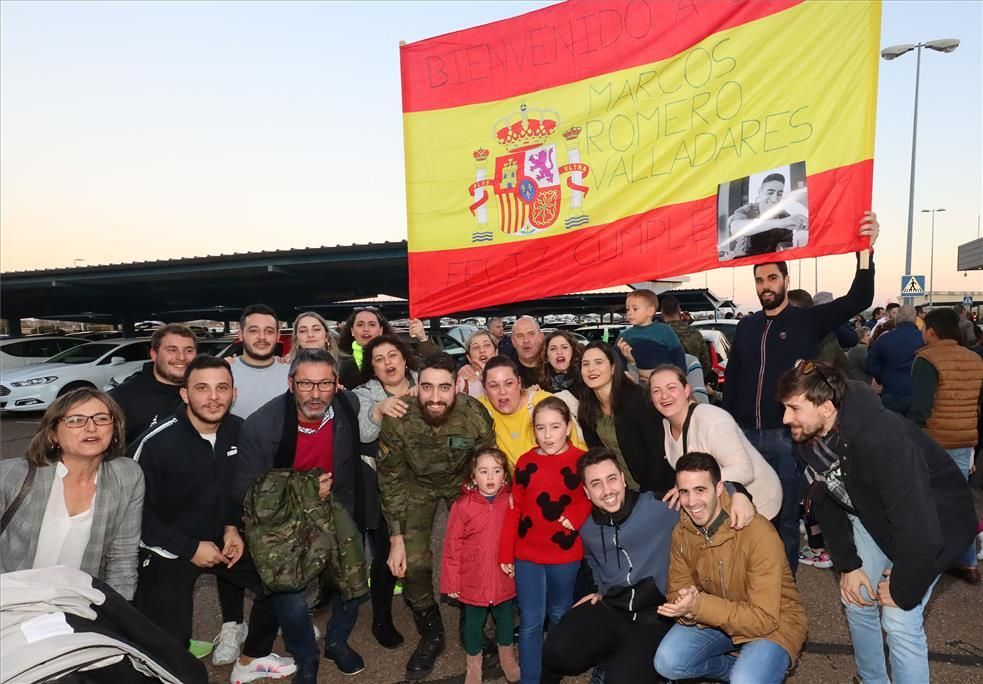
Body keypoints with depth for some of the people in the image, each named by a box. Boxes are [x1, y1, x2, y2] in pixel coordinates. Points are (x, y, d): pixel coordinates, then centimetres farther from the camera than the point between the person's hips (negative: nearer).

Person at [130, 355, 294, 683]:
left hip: (218, 538, 5)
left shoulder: (239, 430, -8)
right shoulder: (155, 443, -22)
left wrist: (232, 528, -4)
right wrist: (189, 548, -16)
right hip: (167, 550, -5)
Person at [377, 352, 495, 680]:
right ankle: (431, 635, 19)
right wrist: (396, 539, -16)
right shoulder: (397, 419, -31)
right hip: (418, 484, 0)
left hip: (463, 481, 0)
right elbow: (391, 480, -18)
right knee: (413, 563, -9)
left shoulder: (475, 416, -32)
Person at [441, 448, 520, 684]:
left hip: (505, 579, 2)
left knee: (505, 617, 23)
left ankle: (507, 657, 50)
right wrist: (451, 582, -9)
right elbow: (452, 546, -12)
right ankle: (474, 665, 43)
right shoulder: (462, 506, -17)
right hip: (473, 580, -2)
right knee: (474, 621, 18)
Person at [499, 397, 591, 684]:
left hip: (565, 554, 0)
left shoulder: (582, 461, -8)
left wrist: (575, 517, -19)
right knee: (531, 621, 6)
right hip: (527, 554, 1)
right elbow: (514, 509, 1)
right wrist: (506, 552, 0)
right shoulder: (525, 462, -2)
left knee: (559, 616, 20)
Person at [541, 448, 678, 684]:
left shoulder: (660, 508, -15)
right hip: (609, 608, 5)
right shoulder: (588, 529, 6)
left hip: (656, 614, -5)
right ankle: (615, 657, 13)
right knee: (557, 655, -15)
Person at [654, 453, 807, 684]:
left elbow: (764, 618, -27)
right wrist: (687, 608, -27)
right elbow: (677, 591, -2)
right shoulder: (681, 533, -10)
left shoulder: (759, 534, -28)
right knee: (667, 662, -16)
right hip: (714, 617, 5)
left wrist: (699, 605, -35)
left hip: (773, 623, -5)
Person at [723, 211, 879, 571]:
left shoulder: (808, 320, -1)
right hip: (746, 434, 3)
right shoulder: (746, 326, 10)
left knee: (786, 515, 8)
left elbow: (858, 300, -15)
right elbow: (731, 379, 13)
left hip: (787, 436, -3)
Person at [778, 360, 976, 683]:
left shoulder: (884, 441, -41)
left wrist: (902, 589, -20)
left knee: (899, 619, -10)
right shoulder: (806, 439, -17)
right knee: (857, 600, 10)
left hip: (935, 520, -6)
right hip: (874, 515, 6)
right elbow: (827, 502, -2)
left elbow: (919, 529, -35)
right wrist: (847, 564, -3)